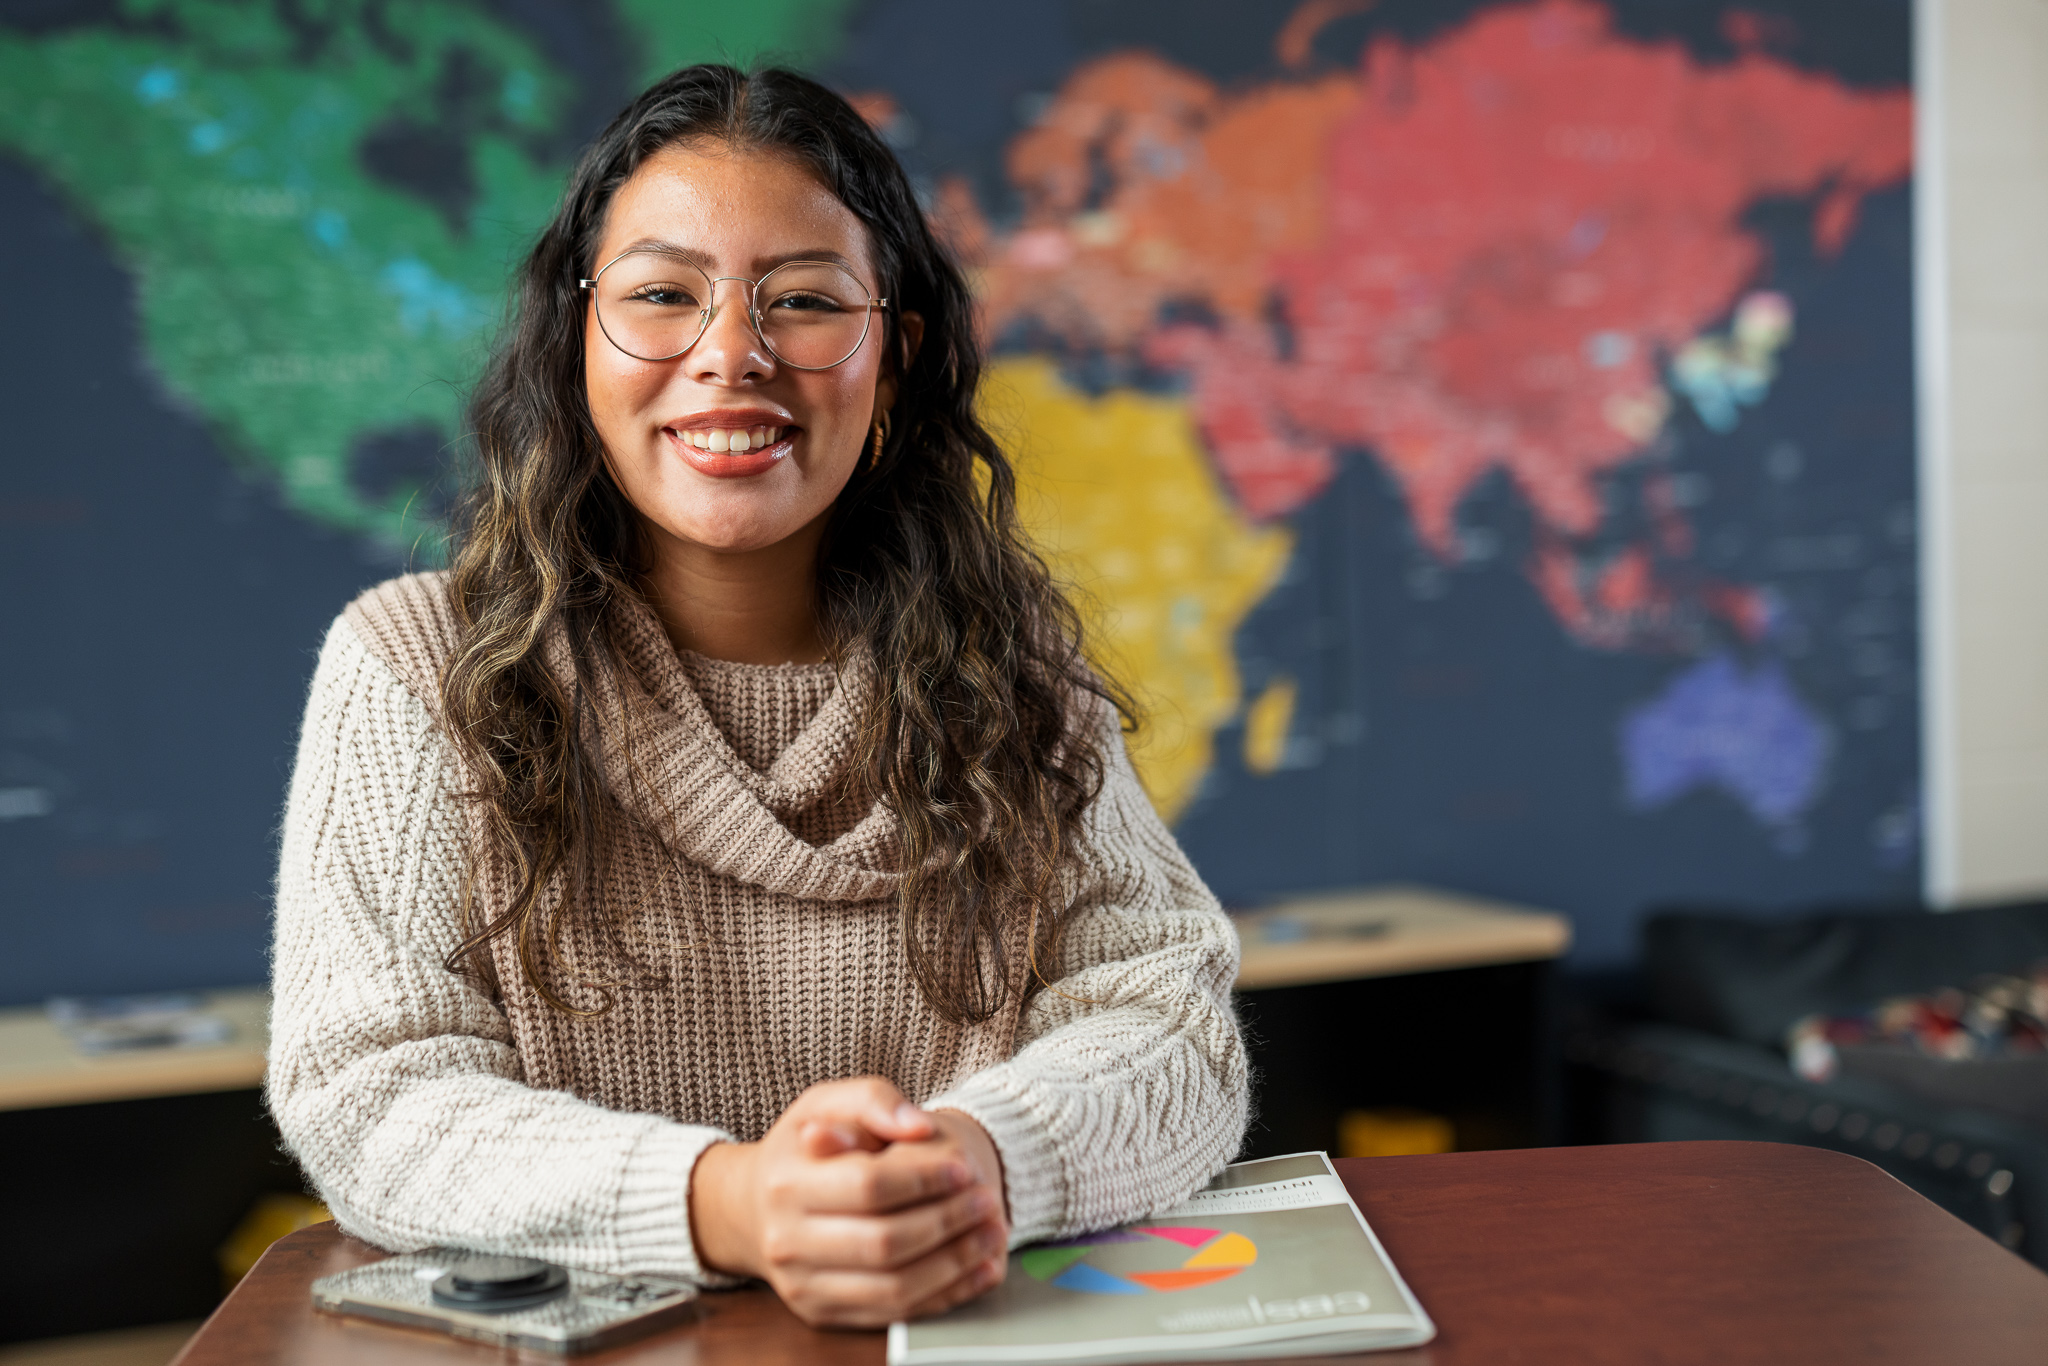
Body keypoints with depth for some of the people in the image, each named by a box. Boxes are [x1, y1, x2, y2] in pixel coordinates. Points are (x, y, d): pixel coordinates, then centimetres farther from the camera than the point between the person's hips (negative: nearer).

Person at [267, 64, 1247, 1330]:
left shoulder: (1005, 673, 3)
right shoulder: (417, 668, -3)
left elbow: (1169, 1017, -4)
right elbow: (370, 1097, -10)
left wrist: (979, 1161, -27)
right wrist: (722, 1204, -28)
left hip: (976, 1324, 2)